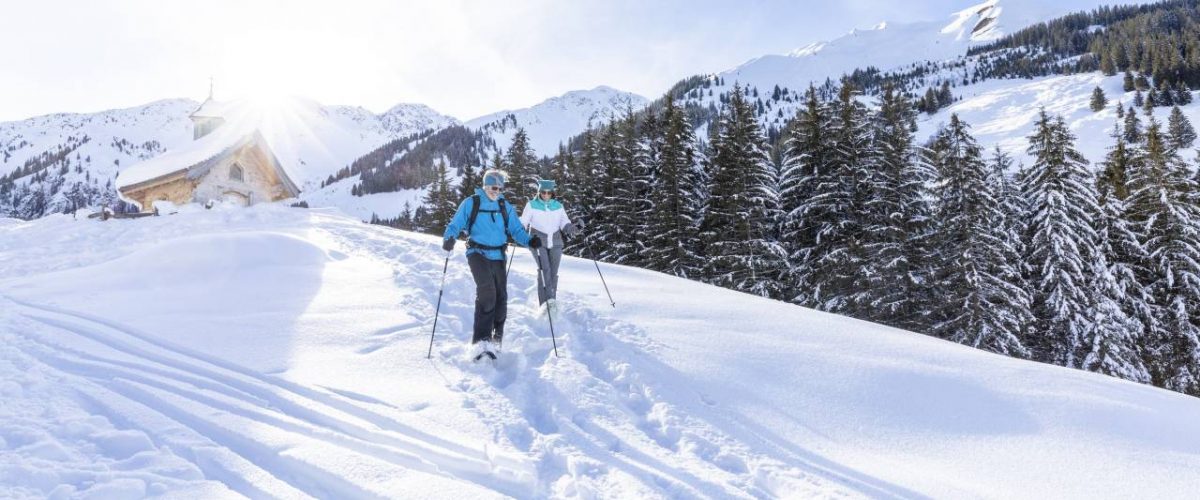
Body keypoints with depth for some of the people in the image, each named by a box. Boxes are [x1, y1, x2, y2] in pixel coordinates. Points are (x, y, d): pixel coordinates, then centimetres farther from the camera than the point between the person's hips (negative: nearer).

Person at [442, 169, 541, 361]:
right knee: (487, 291, -25)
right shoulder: (471, 203, 1)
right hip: (478, 253, -5)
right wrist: (449, 238, -20)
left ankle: (495, 339, 24)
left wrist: (529, 240, -11)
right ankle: (480, 340, -28)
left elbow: (516, 229, 8)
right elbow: (456, 224, 1)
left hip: (498, 256, 5)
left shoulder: (506, 207, 12)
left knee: (500, 297, 5)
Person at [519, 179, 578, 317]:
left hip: (555, 243, 3)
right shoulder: (532, 205, 3)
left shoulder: (558, 206, 10)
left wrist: (570, 228, -17)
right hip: (538, 242, -3)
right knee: (544, 270, -18)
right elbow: (523, 221, -2)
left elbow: (564, 222, 4)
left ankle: (552, 301, 13)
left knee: (553, 273, 1)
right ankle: (546, 302, -22)